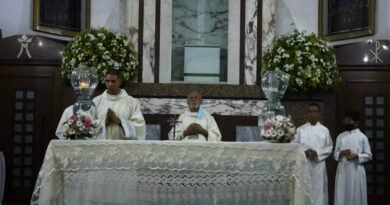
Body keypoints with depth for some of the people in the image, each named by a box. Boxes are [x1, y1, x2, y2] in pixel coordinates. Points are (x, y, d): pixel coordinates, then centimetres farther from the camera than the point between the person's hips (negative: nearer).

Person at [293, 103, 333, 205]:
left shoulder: (325, 130, 7)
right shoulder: (300, 129, 7)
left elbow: (329, 147, 4)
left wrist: (317, 153, -11)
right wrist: (304, 152, -14)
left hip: (319, 165, 0)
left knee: (318, 190, 1)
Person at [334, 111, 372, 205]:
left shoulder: (362, 137, 0)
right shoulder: (340, 136, 10)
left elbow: (368, 155, 0)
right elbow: (335, 154, 11)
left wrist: (356, 156, -16)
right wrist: (341, 153, -10)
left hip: (356, 169, -3)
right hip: (342, 169, 3)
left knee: (356, 196, 0)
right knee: (341, 196, 2)